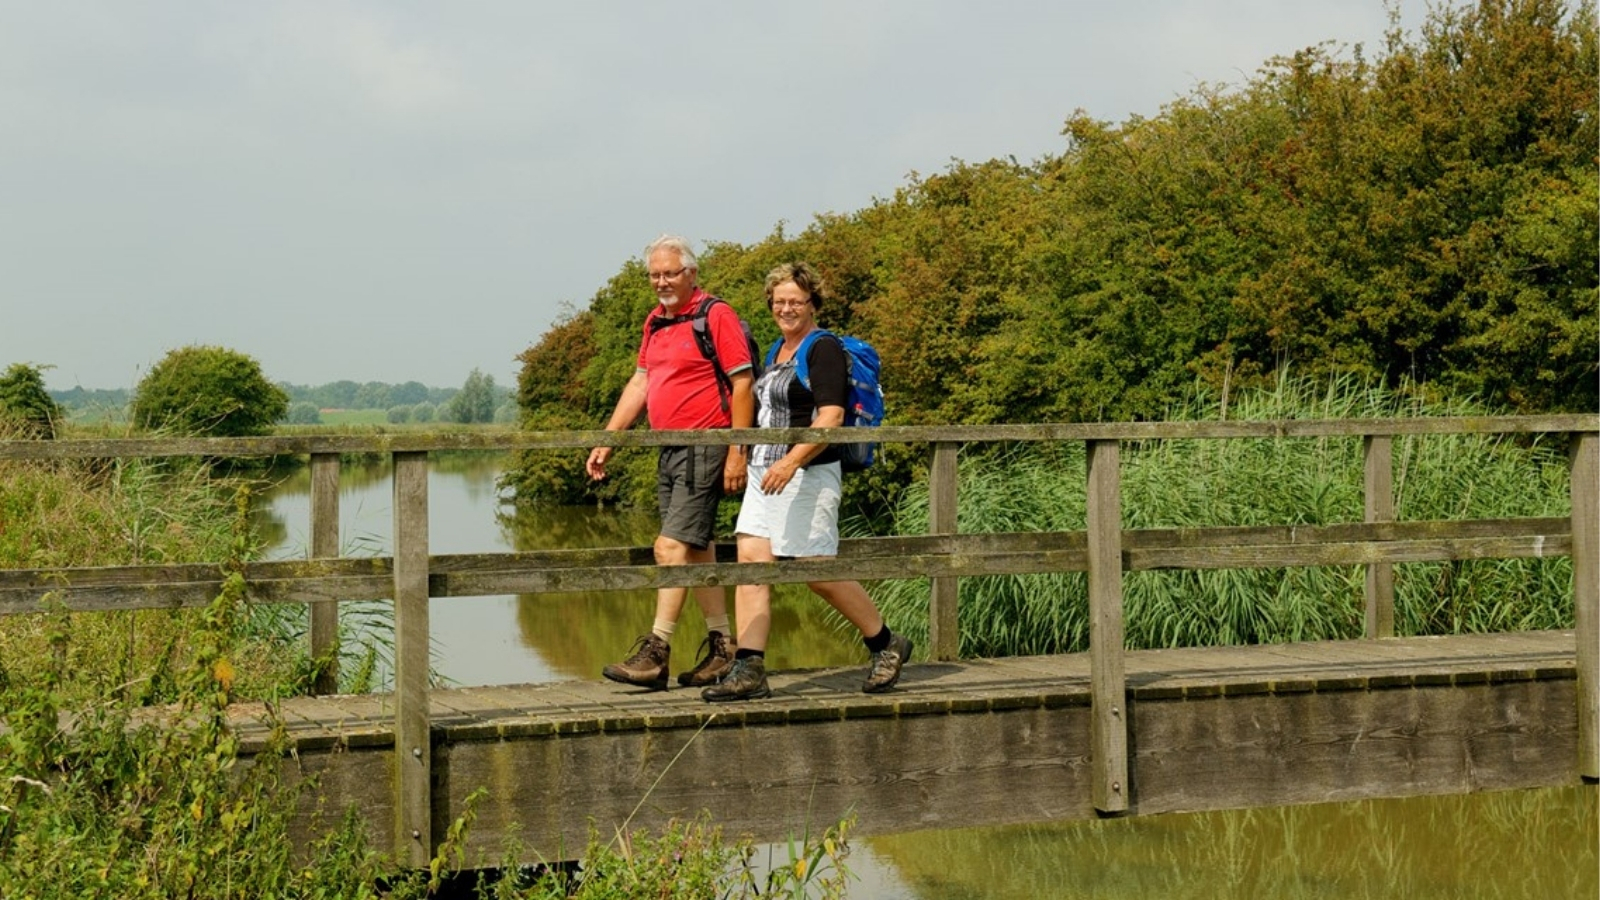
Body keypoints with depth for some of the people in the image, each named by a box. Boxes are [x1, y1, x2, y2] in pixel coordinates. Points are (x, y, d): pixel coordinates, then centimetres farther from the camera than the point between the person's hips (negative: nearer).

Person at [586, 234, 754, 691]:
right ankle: (722, 648, 18)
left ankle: (655, 653, -12)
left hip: (706, 448, -8)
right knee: (696, 550, 10)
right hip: (669, 450, 8)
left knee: (672, 547, -13)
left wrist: (737, 453, -16)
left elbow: (742, 384, -11)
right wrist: (607, 441, 16)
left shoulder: (716, 316, -8)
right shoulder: (655, 322, 16)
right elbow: (639, 384, 21)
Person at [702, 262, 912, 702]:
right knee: (751, 564, -4)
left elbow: (830, 417, -19)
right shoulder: (778, 351, 18)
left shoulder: (824, 349, -8)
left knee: (819, 573, -4)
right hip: (764, 475, 9)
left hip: (807, 474, -9)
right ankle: (749, 671, -6)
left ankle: (886, 645, 17)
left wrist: (792, 460, -28)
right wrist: (752, 459, 25)